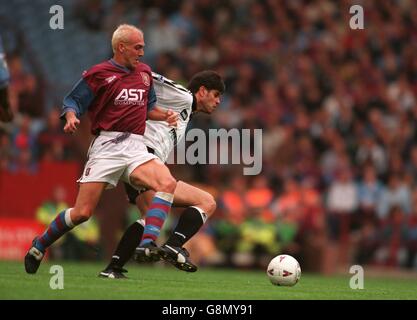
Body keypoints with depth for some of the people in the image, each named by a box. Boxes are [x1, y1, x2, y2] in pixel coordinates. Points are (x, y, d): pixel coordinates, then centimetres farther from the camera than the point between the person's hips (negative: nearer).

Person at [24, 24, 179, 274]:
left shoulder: (144, 72, 19)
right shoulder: (99, 74, 1)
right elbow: (73, 101, 2)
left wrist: (165, 115, 10)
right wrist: (71, 118, -19)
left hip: (136, 147, 5)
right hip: (106, 147, -5)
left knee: (168, 183, -26)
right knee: (82, 212, -9)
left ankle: (148, 244, -35)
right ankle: (38, 247, 14)